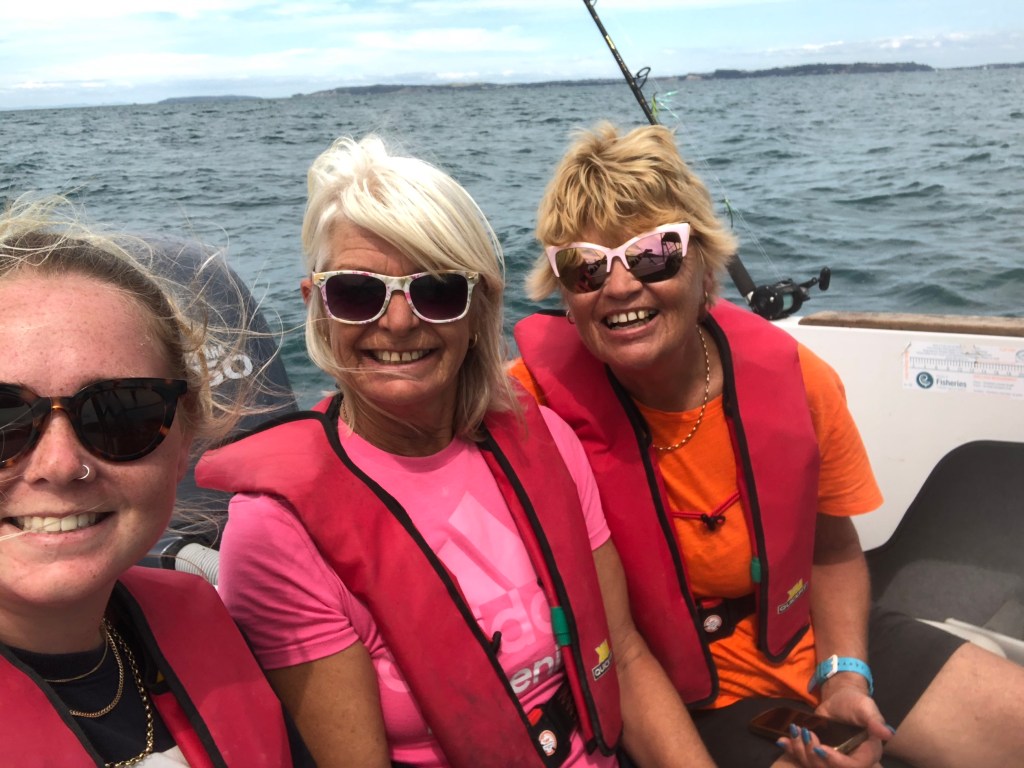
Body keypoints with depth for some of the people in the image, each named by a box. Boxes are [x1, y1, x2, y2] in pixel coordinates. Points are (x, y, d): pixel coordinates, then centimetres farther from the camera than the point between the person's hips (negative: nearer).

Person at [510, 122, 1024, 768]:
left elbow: (832, 552, 3)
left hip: (815, 639, 4)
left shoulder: (796, 379, -11)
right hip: (680, 693, -4)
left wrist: (845, 675, -11)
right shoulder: (537, 400, -23)